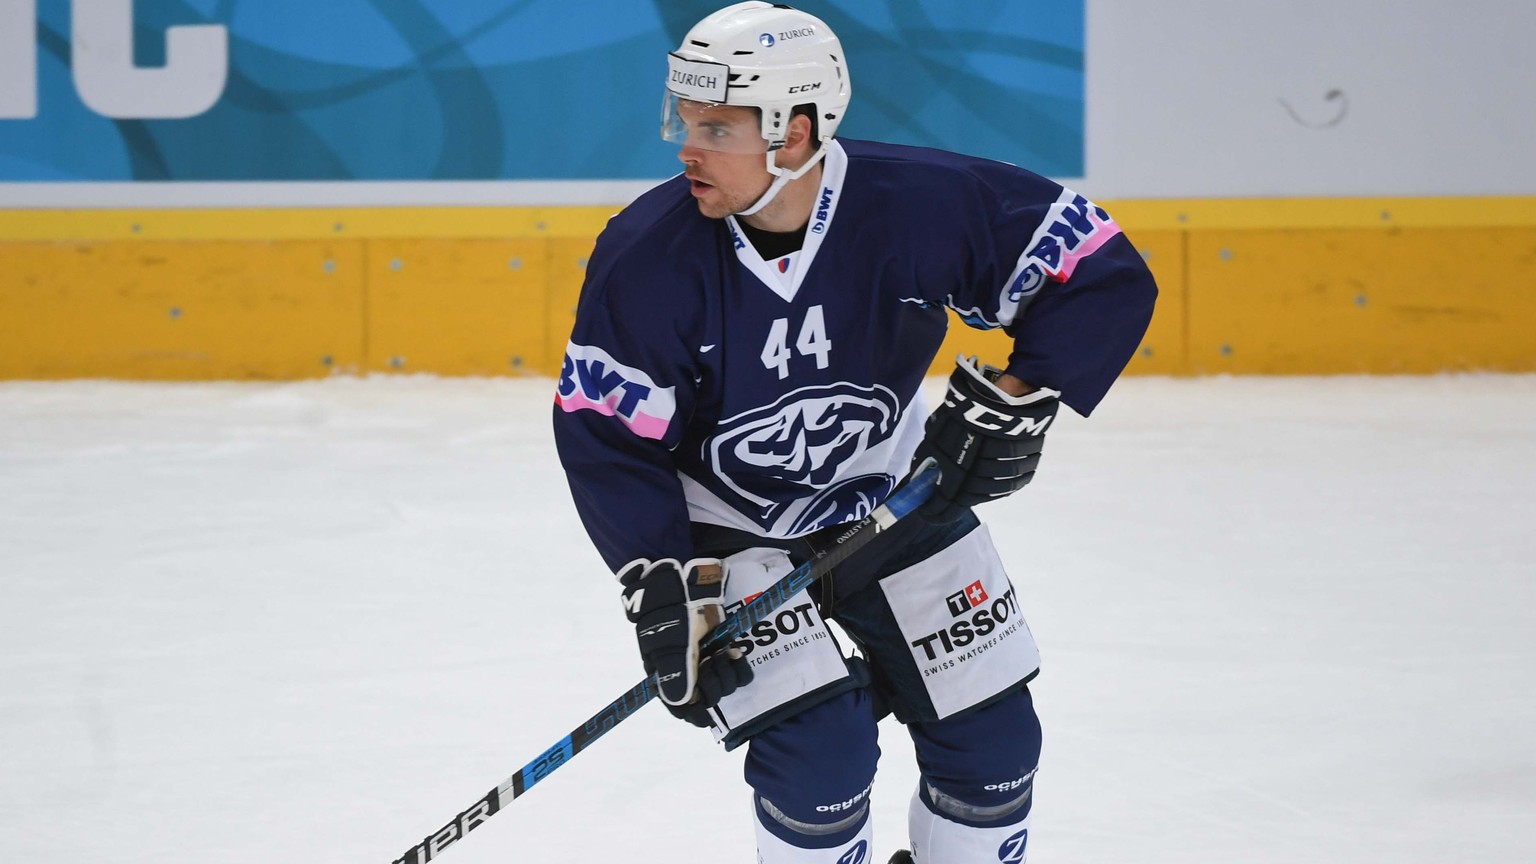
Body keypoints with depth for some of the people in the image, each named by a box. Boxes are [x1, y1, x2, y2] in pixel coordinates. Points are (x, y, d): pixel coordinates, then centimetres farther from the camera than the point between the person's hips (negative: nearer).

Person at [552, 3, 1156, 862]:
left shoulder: (923, 203, -26)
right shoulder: (647, 258, -25)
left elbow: (1107, 275, -18)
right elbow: (604, 438, -17)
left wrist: (1015, 402, -26)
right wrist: (665, 590, -24)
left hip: (895, 494, 3)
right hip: (727, 524, -2)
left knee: (993, 743, 3)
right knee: (819, 753, -17)